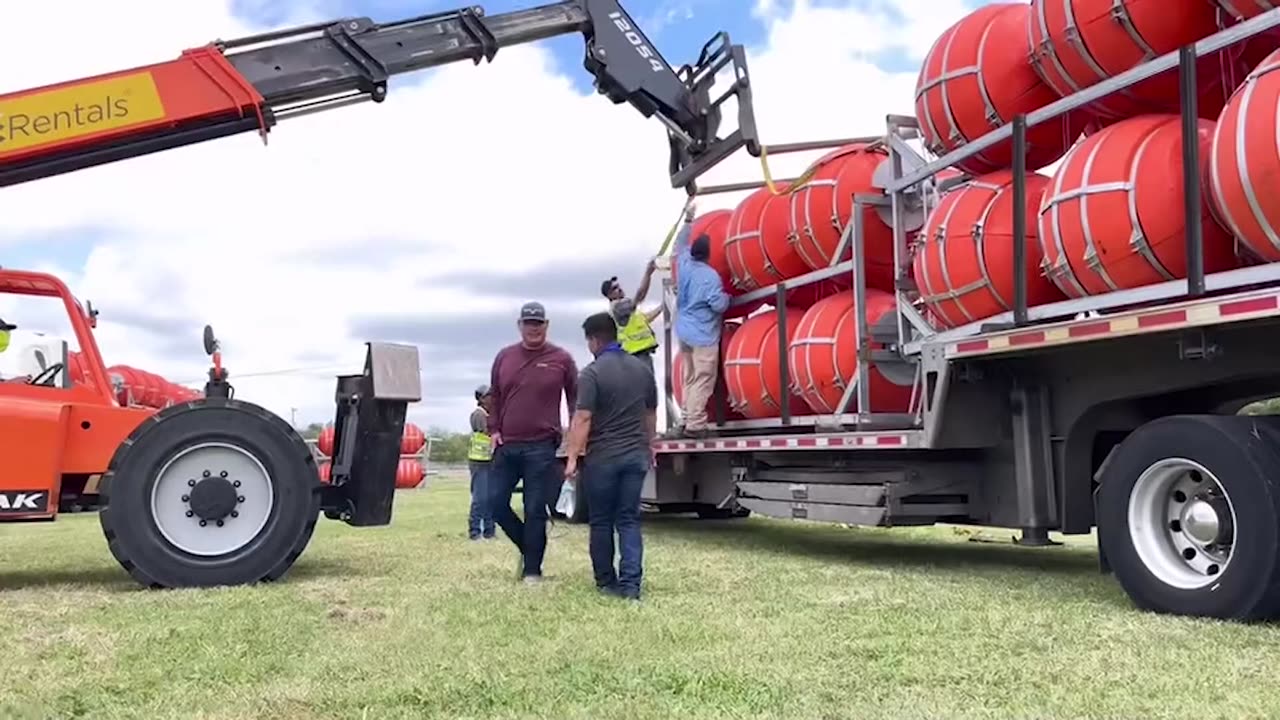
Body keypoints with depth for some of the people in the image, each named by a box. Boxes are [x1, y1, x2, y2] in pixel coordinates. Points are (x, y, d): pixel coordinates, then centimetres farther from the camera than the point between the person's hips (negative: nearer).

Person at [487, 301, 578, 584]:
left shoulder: (561, 359, 0)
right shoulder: (504, 356, 9)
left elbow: (575, 400, 4)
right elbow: (494, 396, 15)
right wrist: (493, 429, 4)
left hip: (541, 447, -4)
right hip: (506, 445, 4)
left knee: (535, 510, 0)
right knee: (496, 502, 2)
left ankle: (532, 570, 12)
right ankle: (527, 547, 24)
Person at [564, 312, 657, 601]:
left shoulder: (592, 373, -11)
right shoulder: (642, 369, 8)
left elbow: (582, 419, -16)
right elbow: (651, 413, 18)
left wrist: (572, 458, -14)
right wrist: (648, 445, 29)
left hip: (603, 457, -5)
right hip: (636, 455, 5)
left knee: (601, 522, 9)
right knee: (629, 520, 6)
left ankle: (606, 582, 16)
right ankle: (630, 584, -3)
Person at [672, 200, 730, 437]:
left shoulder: (683, 265, 4)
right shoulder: (710, 276, -16)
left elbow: (680, 244, 23)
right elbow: (719, 305, -17)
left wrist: (688, 219, 32)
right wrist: (728, 296, 5)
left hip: (684, 333, 8)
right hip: (703, 335, -8)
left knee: (689, 379, 13)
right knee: (702, 381, -5)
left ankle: (687, 421, 14)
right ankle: (695, 425, -8)